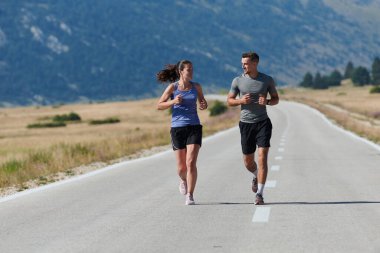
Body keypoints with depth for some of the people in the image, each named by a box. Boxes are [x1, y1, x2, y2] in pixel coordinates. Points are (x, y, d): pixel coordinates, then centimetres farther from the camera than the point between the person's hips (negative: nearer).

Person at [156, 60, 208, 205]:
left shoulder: (196, 86, 5)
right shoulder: (172, 87, -2)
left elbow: (202, 101, 21)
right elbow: (159, 106, -1)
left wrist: (204, 105, -3)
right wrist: (173, 102, -18)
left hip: (194, 127, 1)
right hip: (177, 128, -1)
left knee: (191, 162, -14)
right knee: (181, 167, 4)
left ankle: (190, 196, -10)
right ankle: (183, 179, 41)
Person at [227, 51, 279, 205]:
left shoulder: (267, 80, -1)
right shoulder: (238, 81, 0)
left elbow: (276, 99, 9)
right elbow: (229, 101, 8)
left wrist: (267, 101, -14)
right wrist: (241, 101, -13)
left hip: (263, 122, -2)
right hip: (246, 123, 2)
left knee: (262, 157, -14)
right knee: (248, 161, 9)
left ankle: (259, 194, -11)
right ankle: (256, 176, 45)